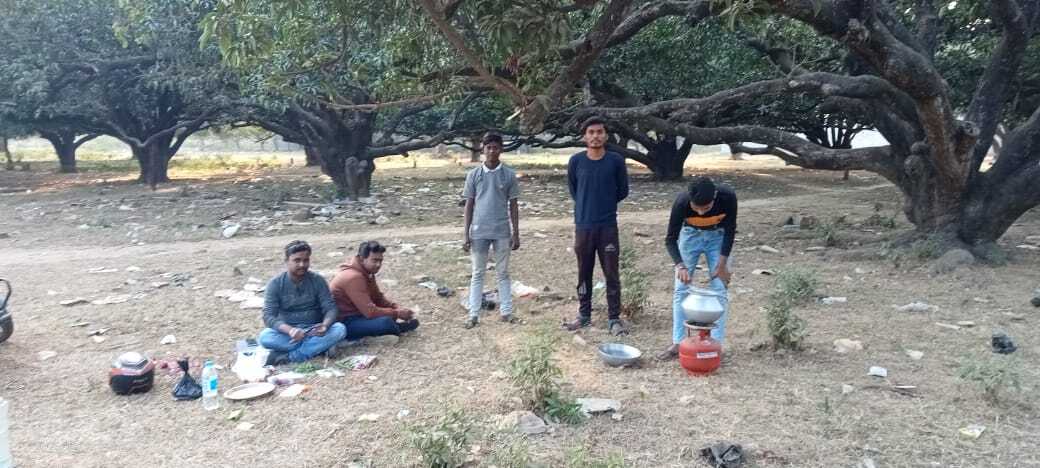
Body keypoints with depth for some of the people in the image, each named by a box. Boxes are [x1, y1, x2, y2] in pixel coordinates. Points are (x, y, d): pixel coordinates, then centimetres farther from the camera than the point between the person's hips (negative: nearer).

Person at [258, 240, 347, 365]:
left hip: (314, 332, 1)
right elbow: (269, 316, -14)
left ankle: (289, 356, -29)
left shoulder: (318, 280, -3)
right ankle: (321, 346, -26)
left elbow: (330, 308, -8)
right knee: (264, 337, -32)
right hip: (288, 333, -1)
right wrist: (290, 330, -34)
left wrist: (325, 325, -32)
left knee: (340, 329, -28)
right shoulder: (275, 284, -6)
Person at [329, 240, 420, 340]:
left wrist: (397, 308, -3)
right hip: (343, 323, -10)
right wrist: (397, 313, -18)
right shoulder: (353, 277, -24)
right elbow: (370, 312, -26)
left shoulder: (367, 272, 7)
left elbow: (378, 298, 14)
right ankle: (397, 328, 0)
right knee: (385, 322, -27)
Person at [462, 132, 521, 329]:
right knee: (477, 274, 7)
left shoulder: (509, 174, 0)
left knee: (503, 273, 9)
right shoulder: (474, 174, 0)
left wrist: (516, 234, 0)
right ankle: (474, 314, 12)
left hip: (502, 232, 0)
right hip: (479, 232, 0)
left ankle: (506, 311, 17)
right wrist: (465, 233, -1)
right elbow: (469, 205, 3)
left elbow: (513, 205, 3)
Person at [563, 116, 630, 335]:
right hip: (583, 226, 1)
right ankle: (584, 315, 23)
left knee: (612, 274, 3)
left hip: (608, 226, -1)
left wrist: (605, 203, 10)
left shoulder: (616, 161, -4)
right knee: (584, 273, 11)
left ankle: (614, 318, 12)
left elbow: (623, 191, 7)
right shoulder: (576, 161, -2)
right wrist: (586, 205, 10)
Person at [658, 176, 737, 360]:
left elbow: (730, 230, -16)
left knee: (719, 290, -5)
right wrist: (680, 266, -38)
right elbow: (670, 239, -23)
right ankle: (677, 343, 2)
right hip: (690, 234, 0)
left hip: (718, 235, 0)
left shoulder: (727, 197, -34)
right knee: (682, 289, -3)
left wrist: (722, 264, -16)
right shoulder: (681, 202, -34)